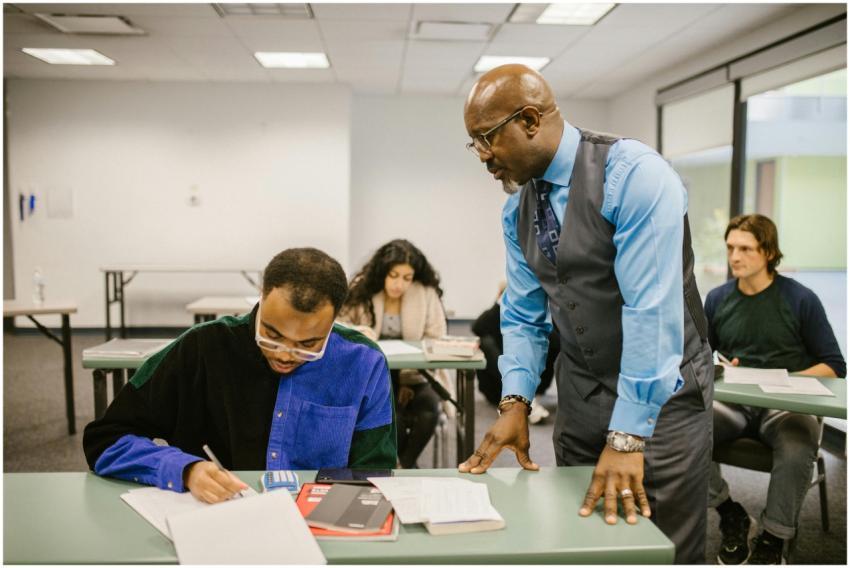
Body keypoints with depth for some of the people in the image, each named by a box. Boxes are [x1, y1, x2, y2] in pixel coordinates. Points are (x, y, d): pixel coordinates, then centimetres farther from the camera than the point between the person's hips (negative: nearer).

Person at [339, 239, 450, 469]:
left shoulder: (427, 293, -3)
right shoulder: (362, 289, -4)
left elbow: (436, 341, -3)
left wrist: (409, 380, -16)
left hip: (413, 374, 1)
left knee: (428, 412, -28)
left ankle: (402, 466, 1)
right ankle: (406, 467, 1)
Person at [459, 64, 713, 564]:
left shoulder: (633, 175, -20)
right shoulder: (517, 208, 3)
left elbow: (652, 310, -26)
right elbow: (524, 313, 6)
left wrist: (628, 436, -27)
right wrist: (516, 401, -8)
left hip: (660, 395, -6)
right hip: (580, 394, 6)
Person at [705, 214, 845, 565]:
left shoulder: (801, 299, -1)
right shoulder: (718, 298, 8)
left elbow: (835, 366, 2)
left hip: (786, 405, -2)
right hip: (733, 404, 3)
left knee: (797, 450, -37)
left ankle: (774, 539, -10)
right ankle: (732, 518, -5)